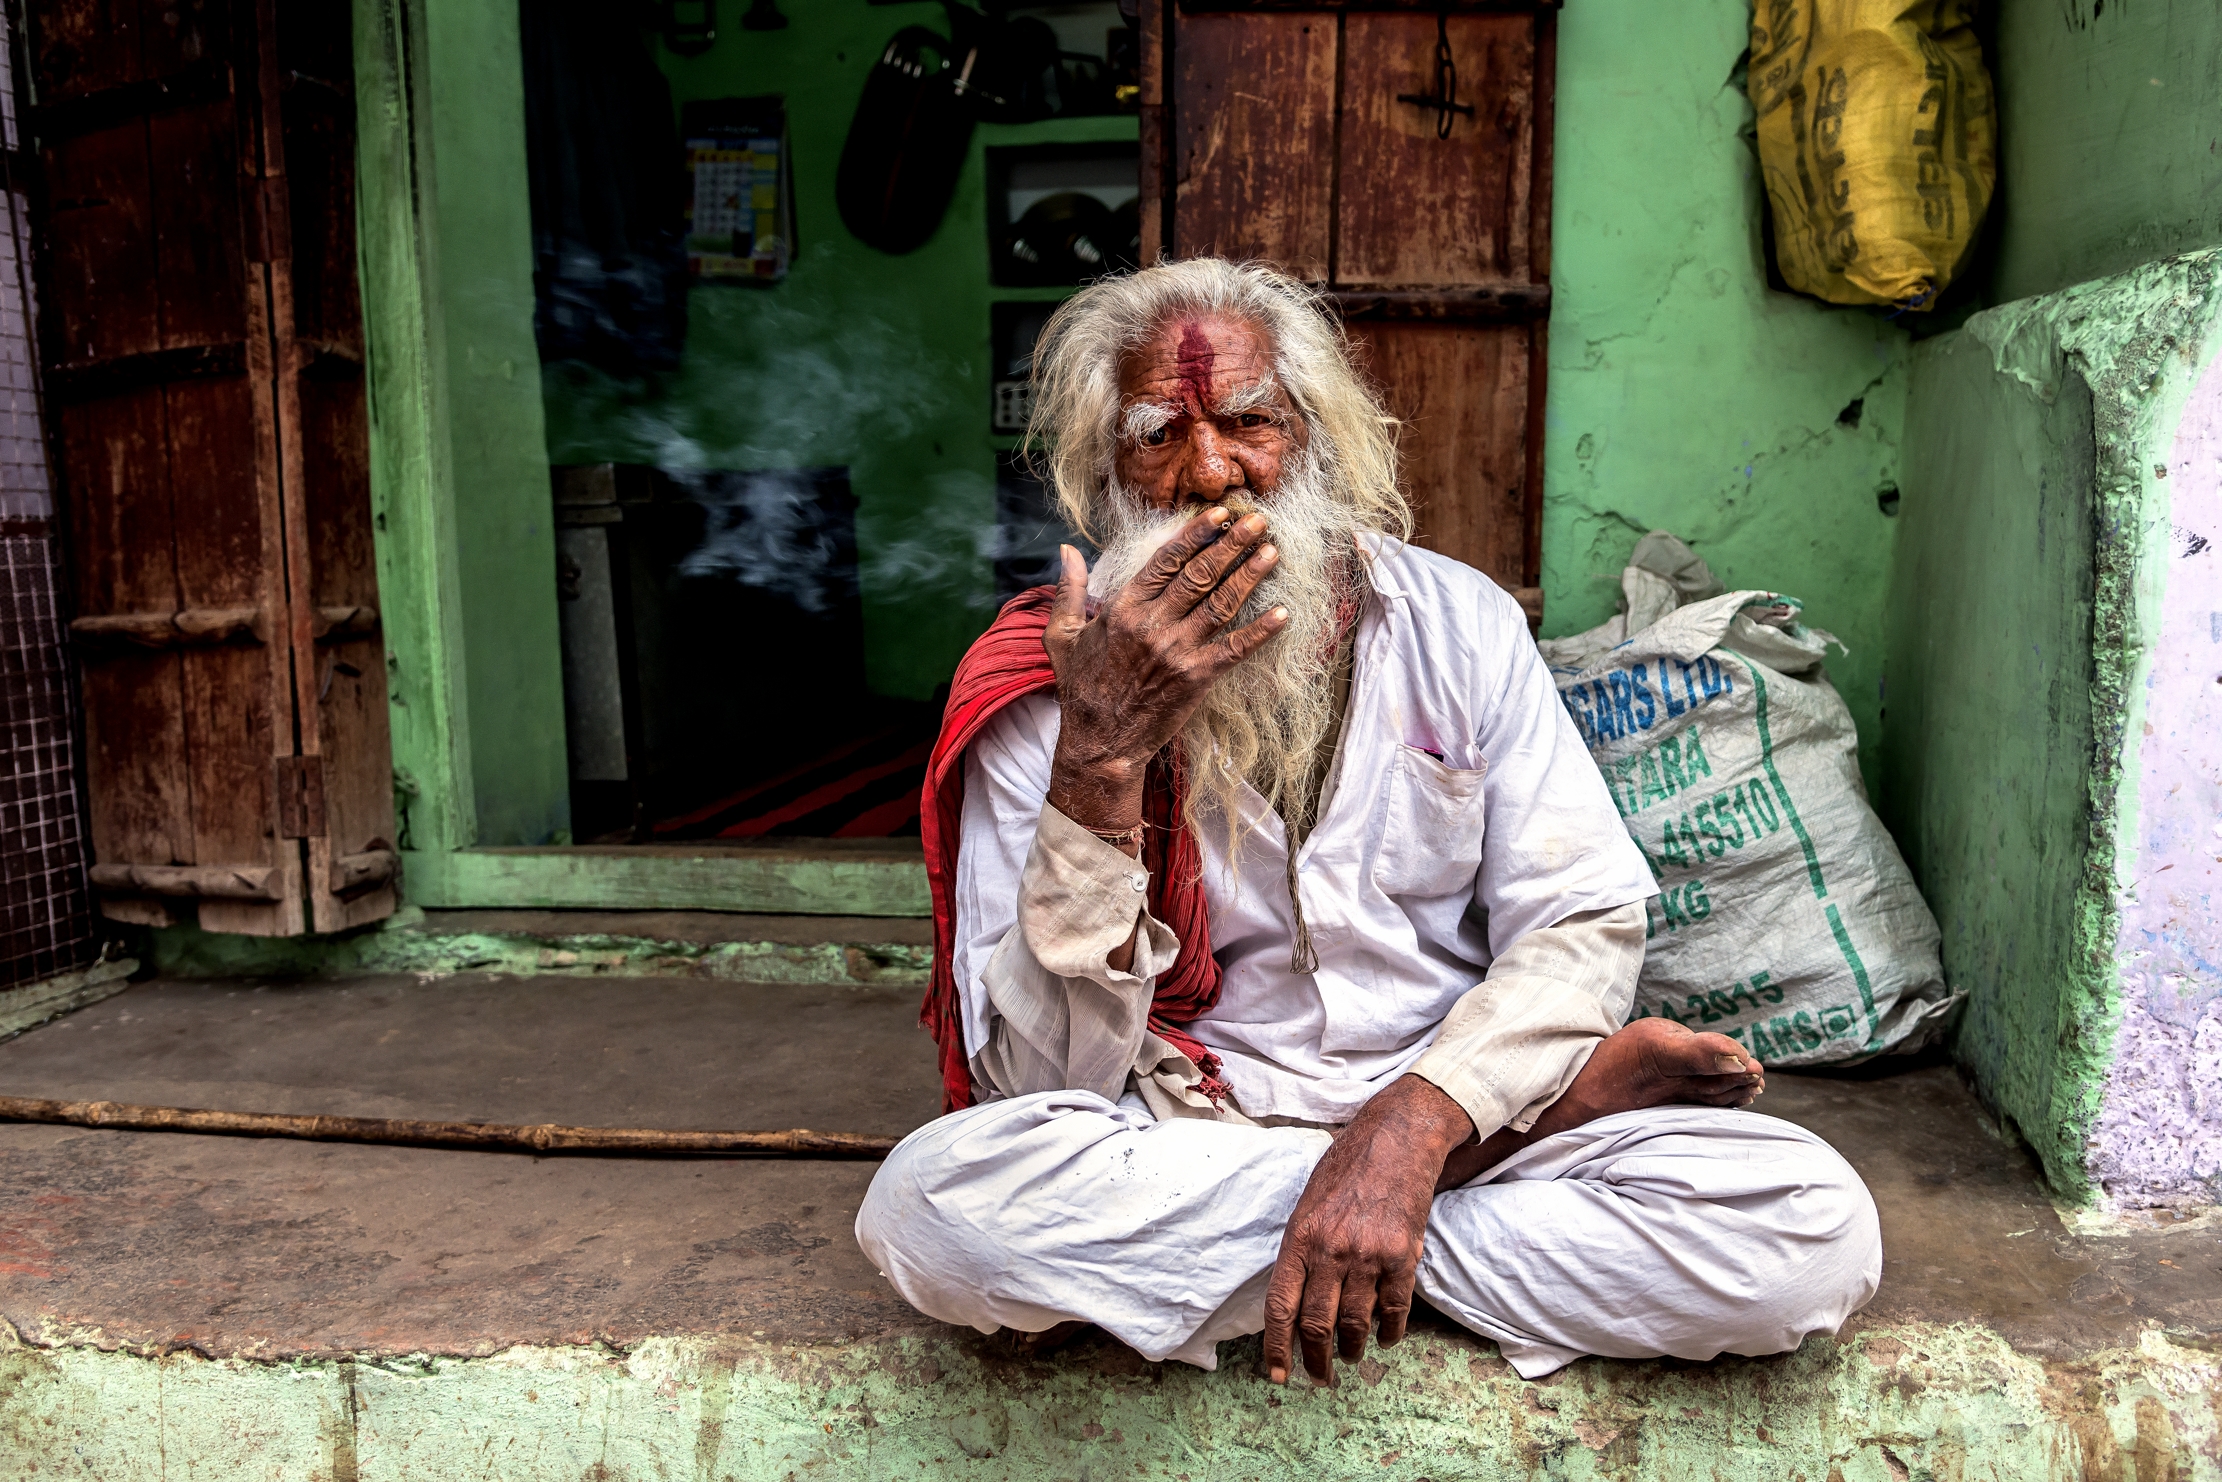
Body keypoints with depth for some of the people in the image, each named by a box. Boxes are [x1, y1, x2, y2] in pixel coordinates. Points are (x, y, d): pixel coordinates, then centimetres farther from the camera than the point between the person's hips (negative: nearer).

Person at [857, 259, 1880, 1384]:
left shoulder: (1456, 620, 1)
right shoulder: (1040, 691, -7)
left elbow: (1585, 918, -5)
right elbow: (1040, 1085, -13)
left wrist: (1409, 1123, -24)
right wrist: (1105, 754, -25)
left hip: (1442, 1089, 1)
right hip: (1183, 1131, 0)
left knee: (1812, 1229, -21)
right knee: (928, 1201, -33)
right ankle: (1523, 1113, -16)